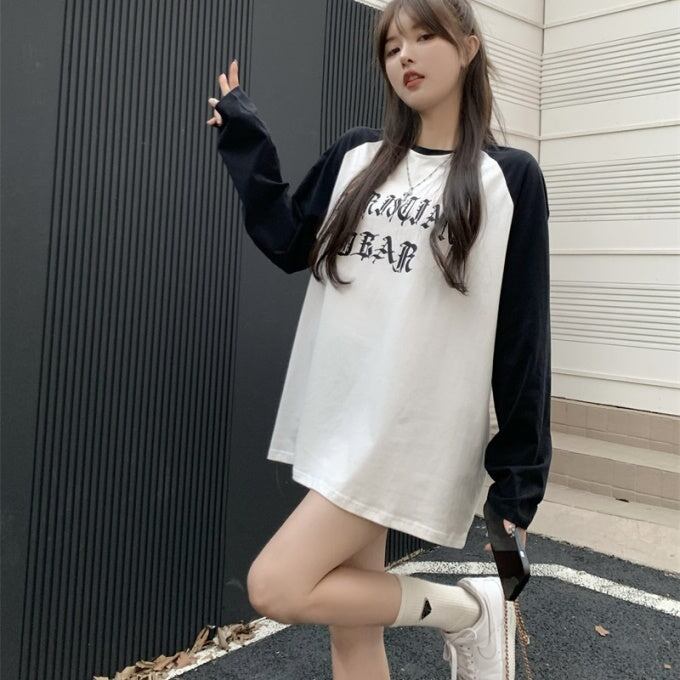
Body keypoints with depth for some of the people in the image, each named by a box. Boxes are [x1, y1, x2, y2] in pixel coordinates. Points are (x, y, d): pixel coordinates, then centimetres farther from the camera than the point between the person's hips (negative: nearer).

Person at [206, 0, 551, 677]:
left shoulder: (509, 178, -2)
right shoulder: (355, 156, 10)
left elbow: (522, 337, -4)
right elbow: (290, 245, 12)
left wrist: (520, 472, -6)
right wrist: (247, 146, 10)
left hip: (410, 428, -5)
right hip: (336, 417, 5)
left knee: (277, 587, -9)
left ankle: (466, 610, 9)